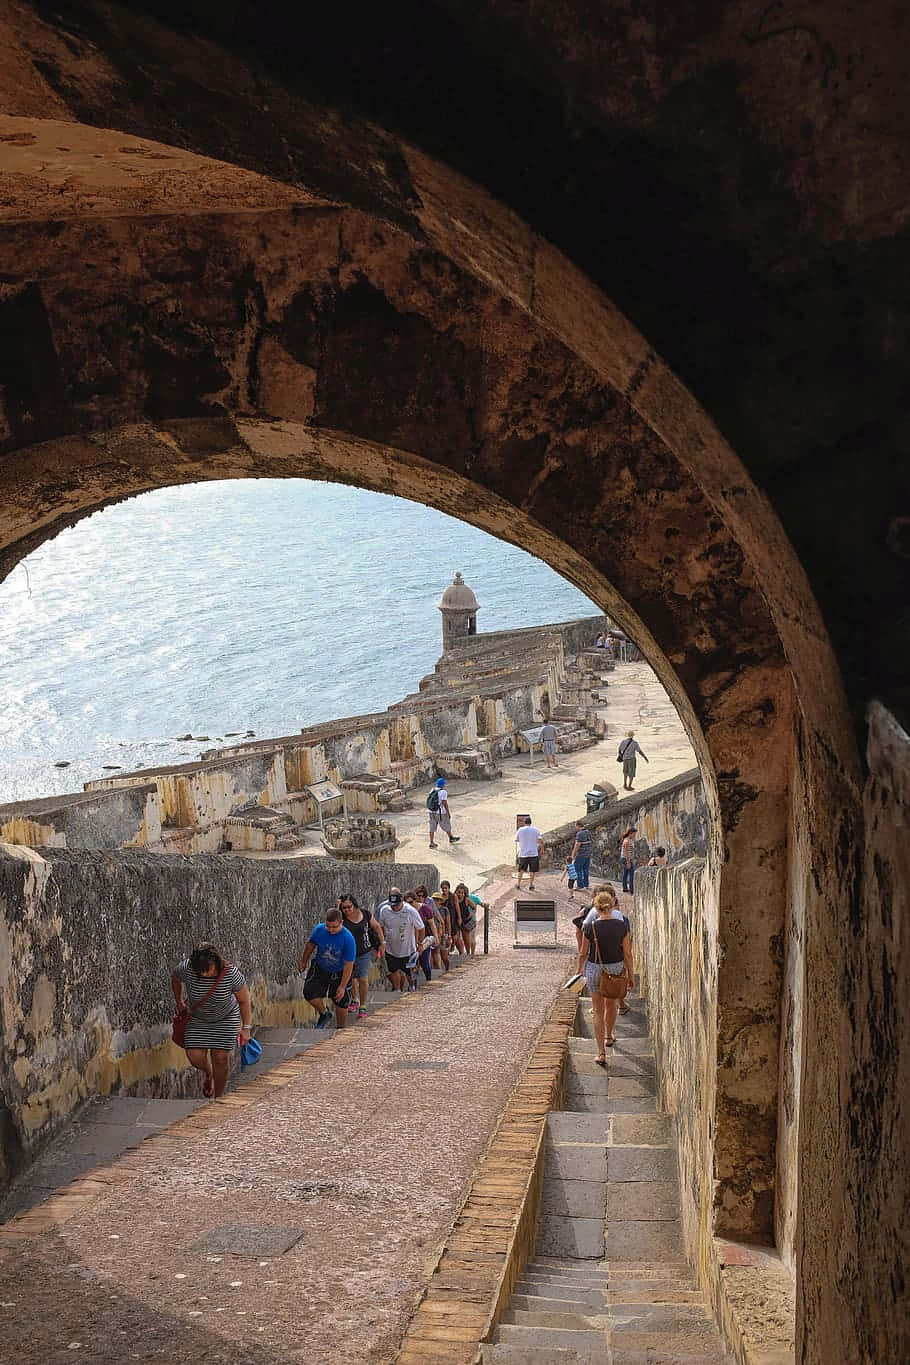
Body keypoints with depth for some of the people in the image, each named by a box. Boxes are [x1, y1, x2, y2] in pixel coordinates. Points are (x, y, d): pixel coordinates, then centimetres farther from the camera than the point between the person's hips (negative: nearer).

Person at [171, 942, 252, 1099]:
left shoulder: (231, 974, -32)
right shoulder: (186, 969, -30)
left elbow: (244, 1001, -15)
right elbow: (175, 978, -3)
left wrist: (246, 1027, -14)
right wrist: (179, 1003, 6)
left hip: (226, 1017, -1)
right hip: (197, 1018, 2)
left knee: (221, 1058, -6)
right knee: (195, 1057, -9)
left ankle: (218, 1098, 15)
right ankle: (208, 1074, 27)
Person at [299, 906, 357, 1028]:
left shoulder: (348, 938, -29)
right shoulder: (319, 929, -19)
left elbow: (349, 965, -24)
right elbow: (311, 944, 4)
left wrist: (343, 986, -24)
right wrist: (304, 961, 16)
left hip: (340, 973, -3)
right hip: (320, 968, 3)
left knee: (341, 1003, 1)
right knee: (309, 992, -11)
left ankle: (340, 1029, 26)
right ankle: (324, 1014, 18)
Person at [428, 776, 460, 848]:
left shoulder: (432, 790, 6)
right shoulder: (443, 792, -16)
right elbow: (445, 803, -18)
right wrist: (449, 813, -11)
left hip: (432, 811, 6)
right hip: (441, 813, -6)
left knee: (432, 827, 8)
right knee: (447, 825, 14)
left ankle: (431, 843, 6)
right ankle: (451, 838, 31)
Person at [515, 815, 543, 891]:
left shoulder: (520, 830, -3)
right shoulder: (535, 830, -5)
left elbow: (516, 840, 10)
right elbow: (541, 840, -11)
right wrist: (542, 850, 0)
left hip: (523, 854, 1)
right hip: (533, 853, -1)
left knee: (521, 870, 17)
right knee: (532, 871, 12)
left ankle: (518, 885, 17)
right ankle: (530, 885, 15)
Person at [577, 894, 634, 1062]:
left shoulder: (590, 928, -14)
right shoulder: (621, 926, -10)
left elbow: (583, 954, -4)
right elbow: (627, 953, -5)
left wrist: (580, 970, 14)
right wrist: (631, 975, 5)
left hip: (595, 969, -2)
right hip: (617, 968, 2)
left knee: (598, 1012, 7)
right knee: (611, 1005, 26)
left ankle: (601, 1053, 2)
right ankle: (609, 1037, 49)